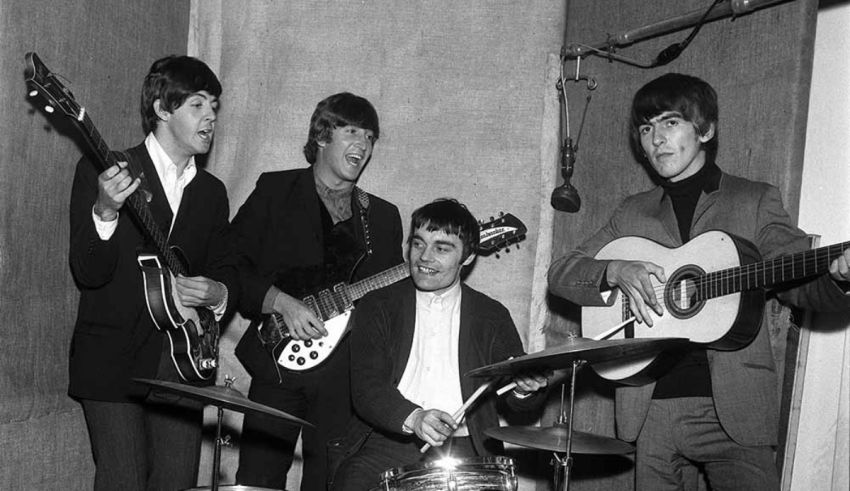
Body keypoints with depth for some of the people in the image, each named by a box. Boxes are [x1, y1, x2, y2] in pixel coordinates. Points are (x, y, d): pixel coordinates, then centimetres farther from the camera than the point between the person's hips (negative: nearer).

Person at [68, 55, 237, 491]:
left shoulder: (211, 192, 13)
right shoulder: (102, 170, -4)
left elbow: (225, 271, 17)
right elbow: (88, 273, -12)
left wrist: (217, 292, -7)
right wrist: (106, 212, -30)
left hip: (184, 363, 5)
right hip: (113, 364, -5)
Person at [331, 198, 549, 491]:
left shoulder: (491, 316, 11)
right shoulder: (378, 307, 7)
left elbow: (517, 399, 7)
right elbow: (366, 388, -5)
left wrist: (524, 389, -18)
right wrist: (413, 418, -25)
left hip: (464, 447, 1)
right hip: (388, 440, 0)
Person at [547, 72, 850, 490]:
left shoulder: (755, 201, 9)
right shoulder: (632, 213, 15)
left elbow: (801, 283, 0)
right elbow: (560, 273, 9)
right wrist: (617, 271, -11)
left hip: (733, 407, -2)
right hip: (650, 406, 2)